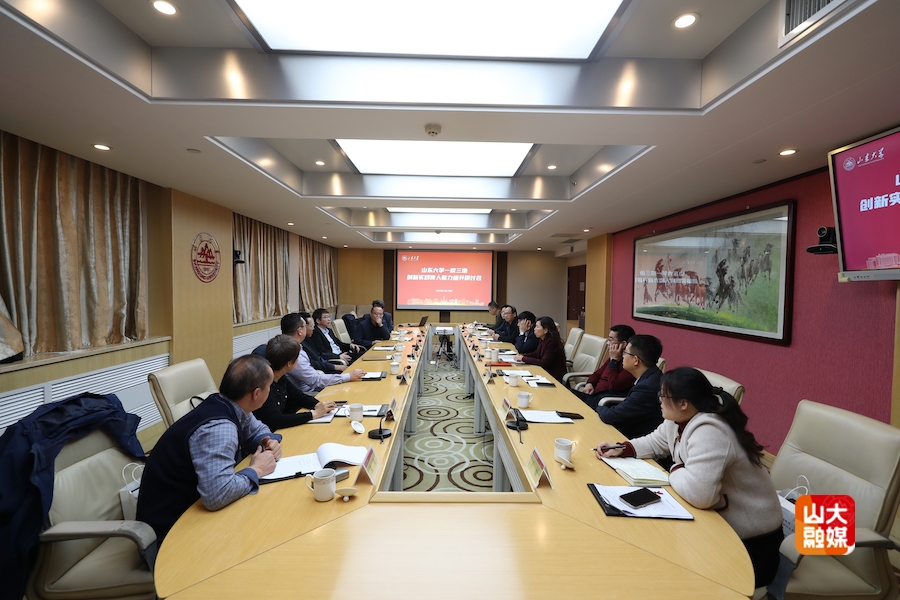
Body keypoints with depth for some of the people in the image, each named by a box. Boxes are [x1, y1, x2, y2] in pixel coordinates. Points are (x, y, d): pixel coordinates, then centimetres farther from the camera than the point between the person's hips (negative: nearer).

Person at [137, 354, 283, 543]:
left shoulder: (227, 405, -7)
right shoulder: (218, 428, -32)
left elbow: (256, 430, 12)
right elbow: (217, 495, -40)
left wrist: (269, 442, -9)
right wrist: (256, 470, -24)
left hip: (192, 500, 7)